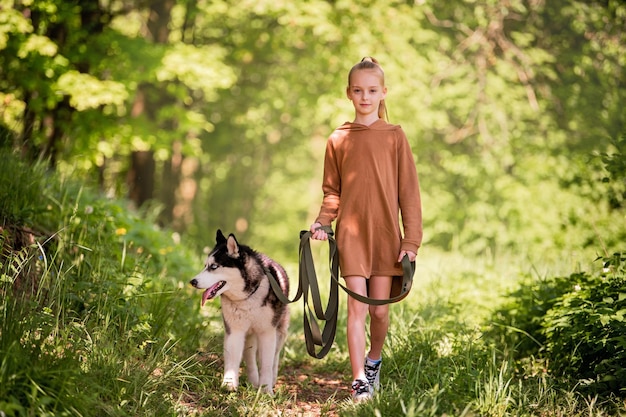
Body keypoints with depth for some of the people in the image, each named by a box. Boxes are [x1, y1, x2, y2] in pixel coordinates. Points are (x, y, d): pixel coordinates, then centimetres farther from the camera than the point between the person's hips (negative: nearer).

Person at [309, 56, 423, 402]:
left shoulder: (394, 137, 1)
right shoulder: (338, 139, 5)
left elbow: (408, 191, 1)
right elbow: (332, 191, 11)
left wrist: (411, 239, -4)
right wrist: (322, 222, -6)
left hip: (386, 234, 0)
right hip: (351, 233, 0)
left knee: (379, 309, 4)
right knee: (357, 308, -5)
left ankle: (374, 360, 30)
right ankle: (360, 381, -2)